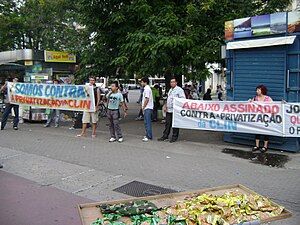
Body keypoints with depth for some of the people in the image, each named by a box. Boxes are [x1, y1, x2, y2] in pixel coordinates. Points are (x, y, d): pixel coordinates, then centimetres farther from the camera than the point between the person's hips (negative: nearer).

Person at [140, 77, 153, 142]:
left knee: (147, 122, -9)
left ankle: (149, 136, -7)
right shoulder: (146, 88, 17)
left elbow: (147, 99, -19)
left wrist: (143, 107, -12)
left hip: (147, 108, -10)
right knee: (147, 122, 14)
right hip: (147, 108, 10)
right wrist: (143, 107, 18)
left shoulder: (147, 89, -14)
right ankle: (148, 135, 21)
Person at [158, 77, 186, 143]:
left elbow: (183, 99, -12)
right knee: (167, 123, 10)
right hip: (169, 110, 7)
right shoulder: (170, 90, 20)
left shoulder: (179, 90, -6)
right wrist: (166, 106, 22)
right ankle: (165, 136, 16)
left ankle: (174, 137, 8)